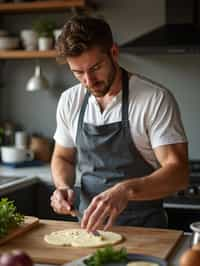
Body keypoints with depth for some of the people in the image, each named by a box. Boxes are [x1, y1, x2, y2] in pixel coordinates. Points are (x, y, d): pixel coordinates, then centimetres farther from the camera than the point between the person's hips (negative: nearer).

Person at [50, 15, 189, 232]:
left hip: (143, 227, -4)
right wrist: (63, 187, -4)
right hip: (88, 225, 4)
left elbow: (178, 173, -17)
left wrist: (126, 190, -33)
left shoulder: (156, 99, -12)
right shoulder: (69, 101, 4)